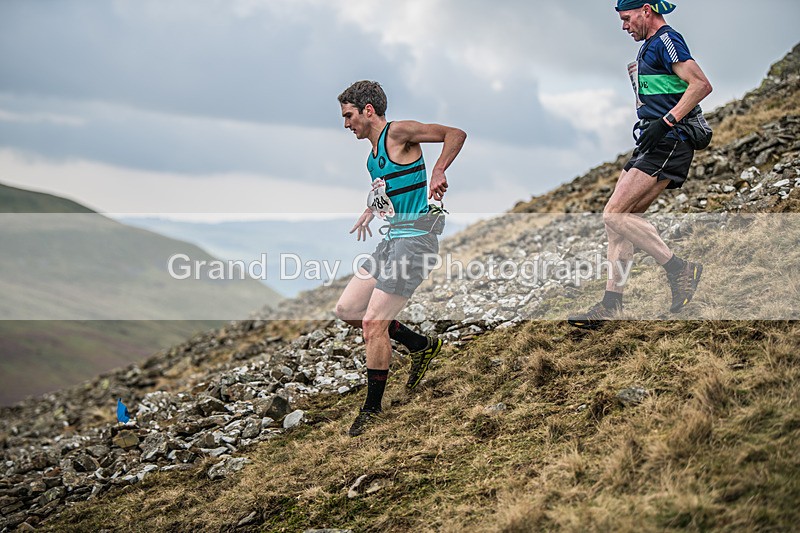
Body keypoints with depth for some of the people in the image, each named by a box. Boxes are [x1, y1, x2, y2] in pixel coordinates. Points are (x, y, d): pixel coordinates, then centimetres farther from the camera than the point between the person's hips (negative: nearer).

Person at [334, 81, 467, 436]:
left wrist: (438, 172, -29)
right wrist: (371, 210, 24)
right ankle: (421, 346, 22)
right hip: (392, 239, 10)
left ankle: (373, 410, 4)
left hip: (415, 240, -10)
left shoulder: (398, 133, -11)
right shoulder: (374, 150, 16)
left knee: (372, 324, -11)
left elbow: (456, 134, -17)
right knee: (346, 310, 11)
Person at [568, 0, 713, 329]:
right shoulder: (651, 46, 22)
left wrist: (666, 122, -26)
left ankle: (680, 271, -9)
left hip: (667, 143, -10)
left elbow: (701, 85, -21)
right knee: (619, 218, 5)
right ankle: (611, 304, 5)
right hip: (652, 146, 10)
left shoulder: (666, 40, -9)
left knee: (614, 215, -16)